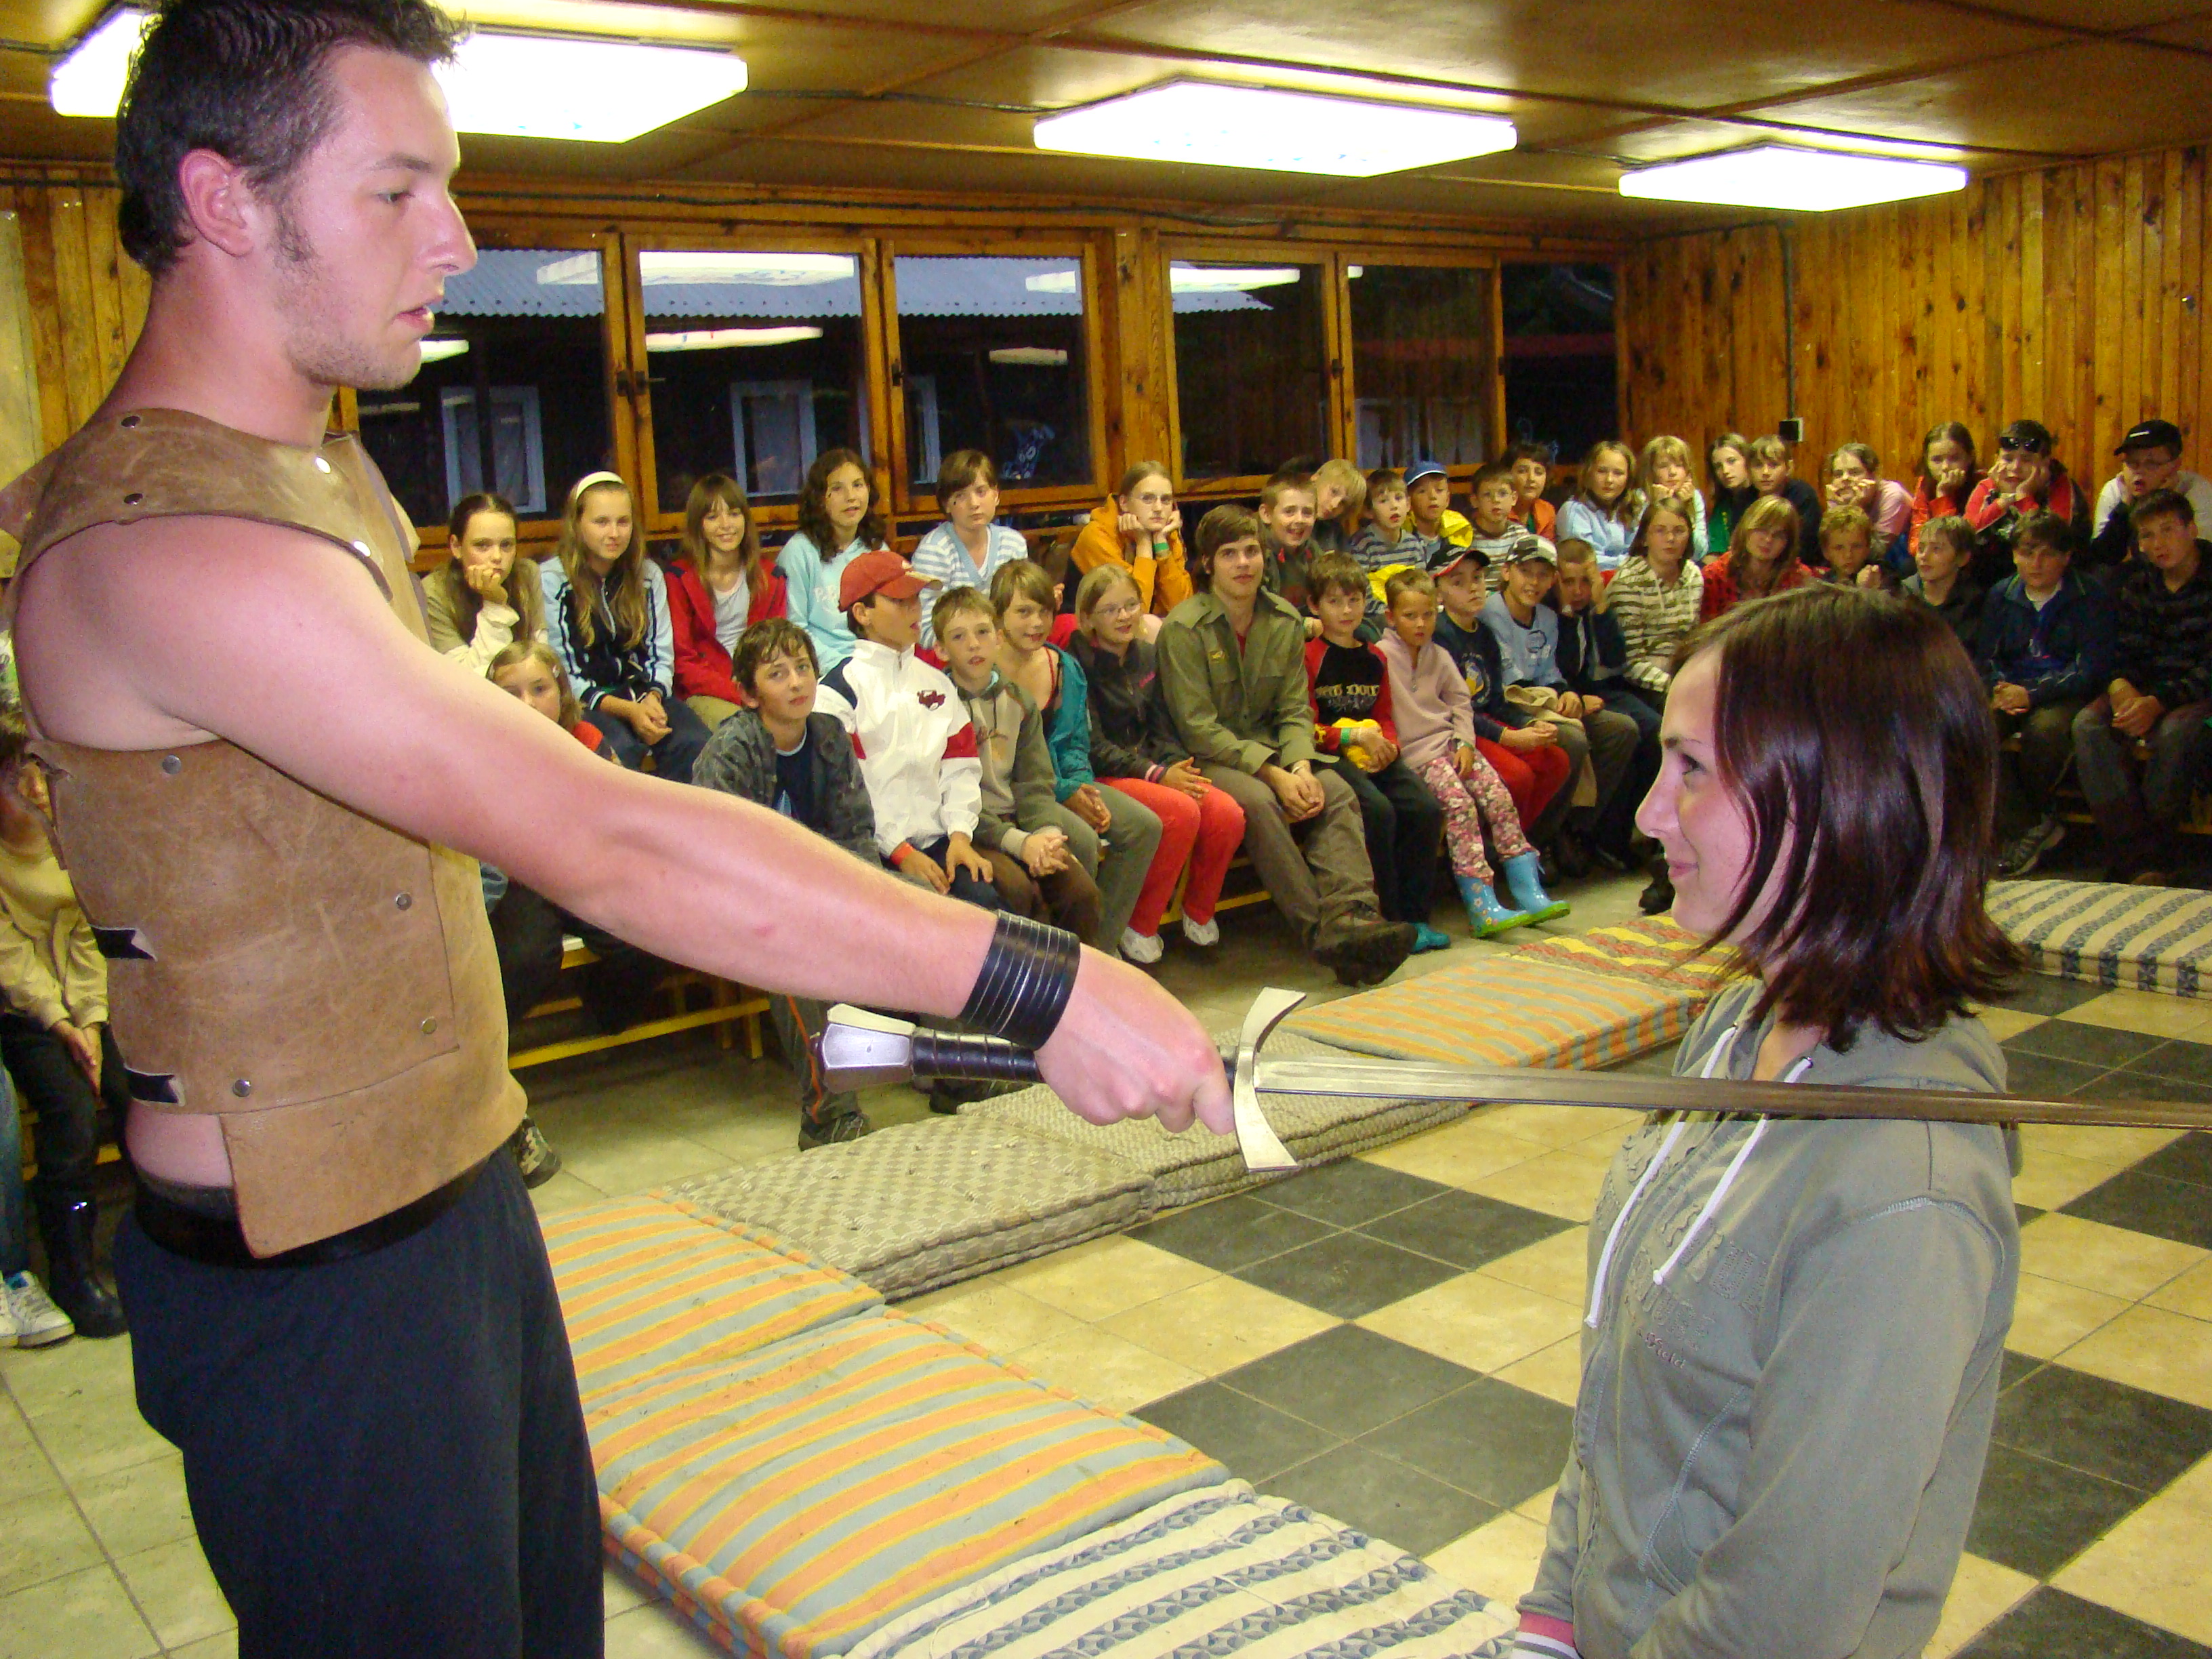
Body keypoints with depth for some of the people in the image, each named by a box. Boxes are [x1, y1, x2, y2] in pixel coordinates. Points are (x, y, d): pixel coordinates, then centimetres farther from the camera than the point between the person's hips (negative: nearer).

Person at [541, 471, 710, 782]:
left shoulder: (648, 575, 12)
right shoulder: (551, 579, -3)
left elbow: (662, 655, 10)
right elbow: (559, 672, -7)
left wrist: (653, 697, -13)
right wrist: (626, 710, -18)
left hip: (641, 694, 4)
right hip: (583, 703, -4)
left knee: (695, 744, -27)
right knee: (621, 749, -36)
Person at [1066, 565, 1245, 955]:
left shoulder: (1147, 655, 12)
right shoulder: (1080, 665, -7)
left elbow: (1162, 730, 13)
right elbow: (1093, 747, -12)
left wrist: (1180, 768, -8)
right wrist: (1157, 776, -19)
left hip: (1155, 768, 6)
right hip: (1101, 777, -6)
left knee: (1228, 813, -21)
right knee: (1182, 812, -33)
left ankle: (1198, 911, 4)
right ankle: (1140, 924, -14)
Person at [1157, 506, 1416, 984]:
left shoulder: (1285, 621, 7)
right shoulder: (1185, 628, -10)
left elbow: (1295, 710, 5)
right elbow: (1199, 728, -15)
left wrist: (1300, 767, -16)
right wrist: (1273, 774, -22)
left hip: (1267, 746, 5)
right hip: (1205, 760, -5)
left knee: (1336, 790, -22)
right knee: (1259, 801, -34)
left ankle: (1352, 916, -37)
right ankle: (1319, 930, -32)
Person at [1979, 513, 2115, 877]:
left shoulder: (2090, 597, -2)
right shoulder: (2001, 595, 12)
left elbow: (2091, 668, -11)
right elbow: (1985, 656, 10)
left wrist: (2033, 695, -24)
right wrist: (2000, 690, -14)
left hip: (2065, 694, -4)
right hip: (2012, 691, 4)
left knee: (2045, 728, -38)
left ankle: (2038, 813, -8)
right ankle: (2026, 828, -20)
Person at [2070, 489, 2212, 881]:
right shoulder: (2138, 581, 10)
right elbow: (2126, 648, 8)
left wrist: (2160, 702, -27)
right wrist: (2120, 685, -16)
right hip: (2145, 686, 5)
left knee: (2176, 731, -38)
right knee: (2089, 726, -26)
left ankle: (2152, 860, -23)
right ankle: (2141, 860, -29)